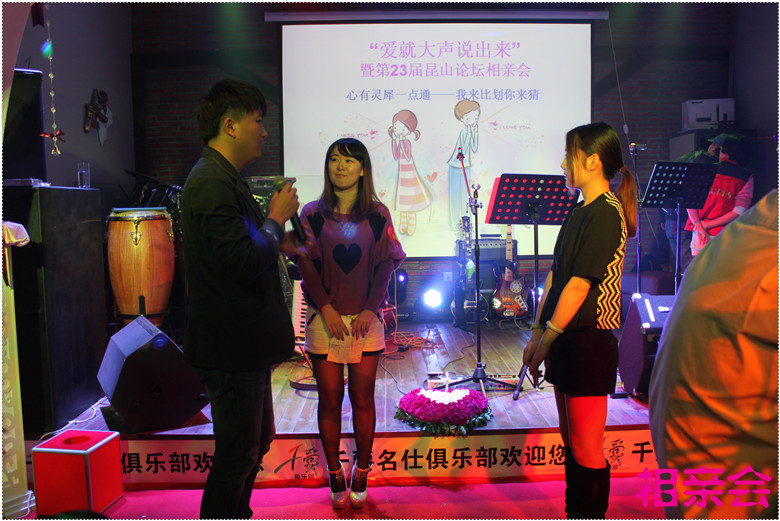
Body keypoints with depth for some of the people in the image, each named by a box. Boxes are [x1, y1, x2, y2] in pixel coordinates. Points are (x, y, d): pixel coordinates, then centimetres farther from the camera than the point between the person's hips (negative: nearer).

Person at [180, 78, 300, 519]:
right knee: (238, 455, 3)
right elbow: (243, 262, -28)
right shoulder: (213, 183, -20)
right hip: (231, 346, -11)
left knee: (257, 441, 24)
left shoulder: (224, 178, 13)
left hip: (245, 343, 11)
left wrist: (278, 241, 9)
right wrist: (276, 220, -14)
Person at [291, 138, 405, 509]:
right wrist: (326, 308, -12)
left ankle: (361, 475, 21)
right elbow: (306, 264, -1)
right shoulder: (313, 214, 4)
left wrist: (370, 309, -10)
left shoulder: (377, 214, 5)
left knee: (362, 398, 5)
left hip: (365, 319, 0)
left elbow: (386, 264, 0)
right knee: (330, 399, 6)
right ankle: (335, 475, 20)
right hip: (324, 320, 0)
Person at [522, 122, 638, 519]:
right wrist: (537, 333, 10)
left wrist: (547, 338, -14)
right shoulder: (578, 211, 14)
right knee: (571, 441, 18)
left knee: (585, 449, 1)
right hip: (566, 338, 9)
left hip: (589, 341, -9)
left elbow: (579, 284, -19)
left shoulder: (606, 213, -14)